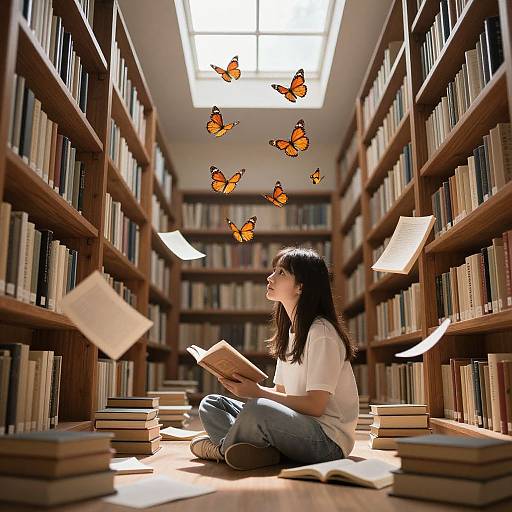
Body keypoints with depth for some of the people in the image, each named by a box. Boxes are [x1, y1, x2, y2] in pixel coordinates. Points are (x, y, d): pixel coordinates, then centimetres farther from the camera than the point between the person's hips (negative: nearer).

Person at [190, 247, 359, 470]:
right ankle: (258, 450, -18)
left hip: (329, 440, -8)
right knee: (210, 404, 4)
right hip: (297, 428, 9)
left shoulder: (321, 332, -15)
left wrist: (257, 393, -18)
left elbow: (315, 406, -18)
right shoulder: (289, 332, 13)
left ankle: (223, 447, -6)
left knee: (258, 408, -35)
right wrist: (246, 387, -4)